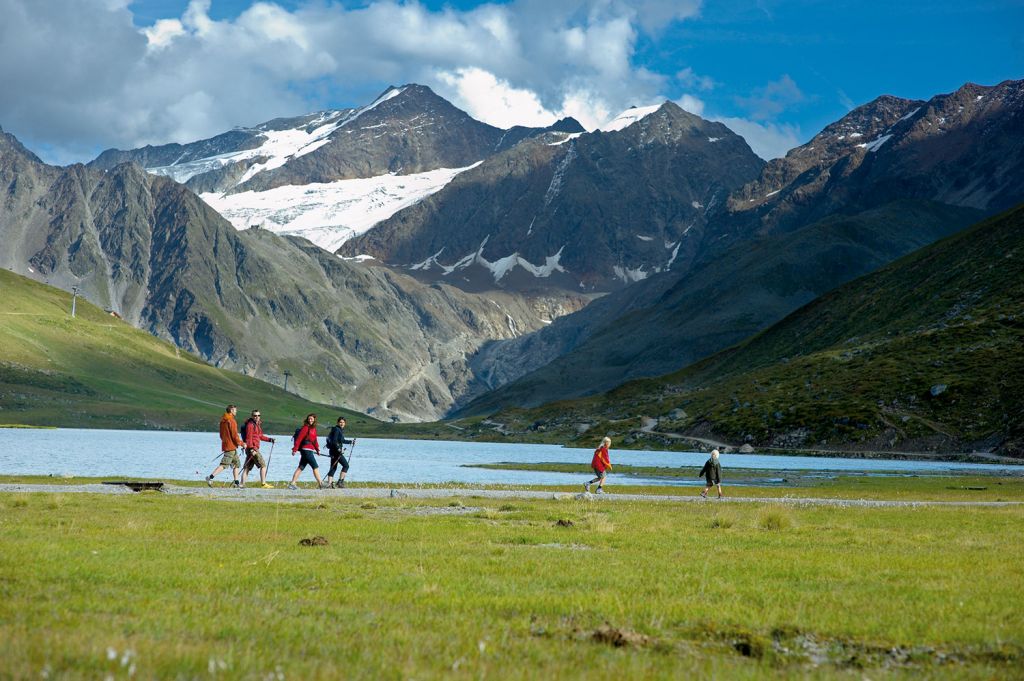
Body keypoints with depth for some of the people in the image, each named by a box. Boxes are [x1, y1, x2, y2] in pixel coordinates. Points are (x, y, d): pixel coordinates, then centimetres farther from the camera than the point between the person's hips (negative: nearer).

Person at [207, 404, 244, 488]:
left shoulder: (223, 421, 12)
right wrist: (242, 443, -6)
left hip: (225, 444, 9)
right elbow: (234, 435, -17)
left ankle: (236, 482, 13)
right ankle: (210, 477, -15)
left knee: (236, 463, 14)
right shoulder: (231, 421, -15)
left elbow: (221, 434, 18)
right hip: (231, 446, -9)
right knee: (224, 464, -10)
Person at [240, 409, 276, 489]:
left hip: (254, 448, 10)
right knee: (263, 465, -6)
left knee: (247, 467, 8)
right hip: (252, 448, -10)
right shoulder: (250, 425, -11)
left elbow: (260, 436, 29)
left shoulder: (257, 425, 19)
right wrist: (251, 449, -26)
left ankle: (242, 484, 7)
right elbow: (249, 438, -18)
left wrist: (269, 439, 17)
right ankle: (263, 483, -4)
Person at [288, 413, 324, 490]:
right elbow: (299, 438, -12)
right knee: (315, 467, -5)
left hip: (310, 450, 8)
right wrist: (295, 449, -14)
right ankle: (321, 484, -1)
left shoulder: (313, 429, 15)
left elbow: (314, 440, 21)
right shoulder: (305, 428, -9)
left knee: (301, 467, 8)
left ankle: (292, 484, 10)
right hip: (306, 449, -8)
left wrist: (317, 449, 12)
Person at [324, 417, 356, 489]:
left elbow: (342, 441, 29)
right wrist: (339, 449, -26)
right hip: (335, 450, -10)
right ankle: (340, 481, -5)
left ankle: (329, 483, 8)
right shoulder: (336, 430, -13)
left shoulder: (341, 430, 16)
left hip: (336, 450, 10)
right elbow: (334, 441, -21)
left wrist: (350, 441, 34)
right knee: (346, 465, -6)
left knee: (333, 467, 9)